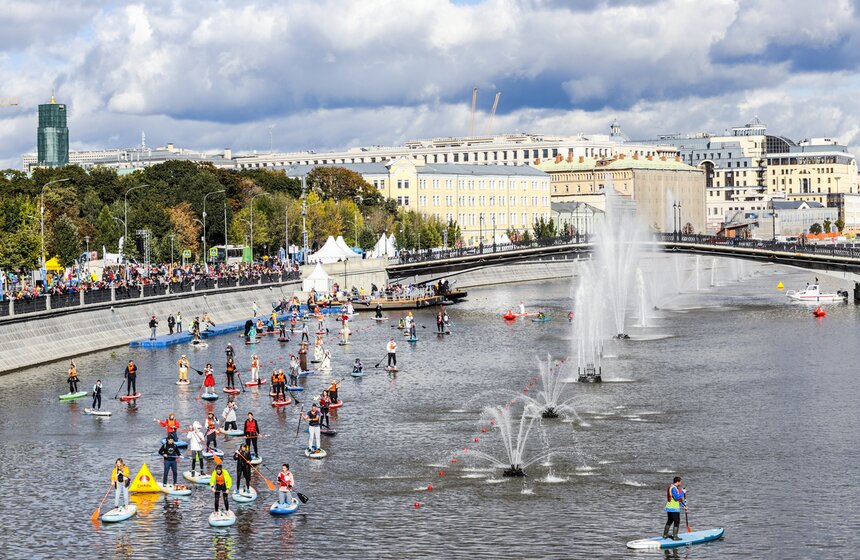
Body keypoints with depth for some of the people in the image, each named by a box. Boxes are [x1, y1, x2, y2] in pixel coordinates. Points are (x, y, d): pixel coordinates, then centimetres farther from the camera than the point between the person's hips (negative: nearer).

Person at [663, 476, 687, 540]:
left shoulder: (674, 488, 16)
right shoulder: (673, 488, -17)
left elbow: (678, 499, 23)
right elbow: (677, 497, -27)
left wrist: (683, 505, 24)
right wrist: (683, 492, -16)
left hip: (669, 508, 10)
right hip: (674, 509, -10)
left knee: (669, 521, 20)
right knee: (677, 522, -3)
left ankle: (665, 535, 27)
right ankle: (675, 536, -3)